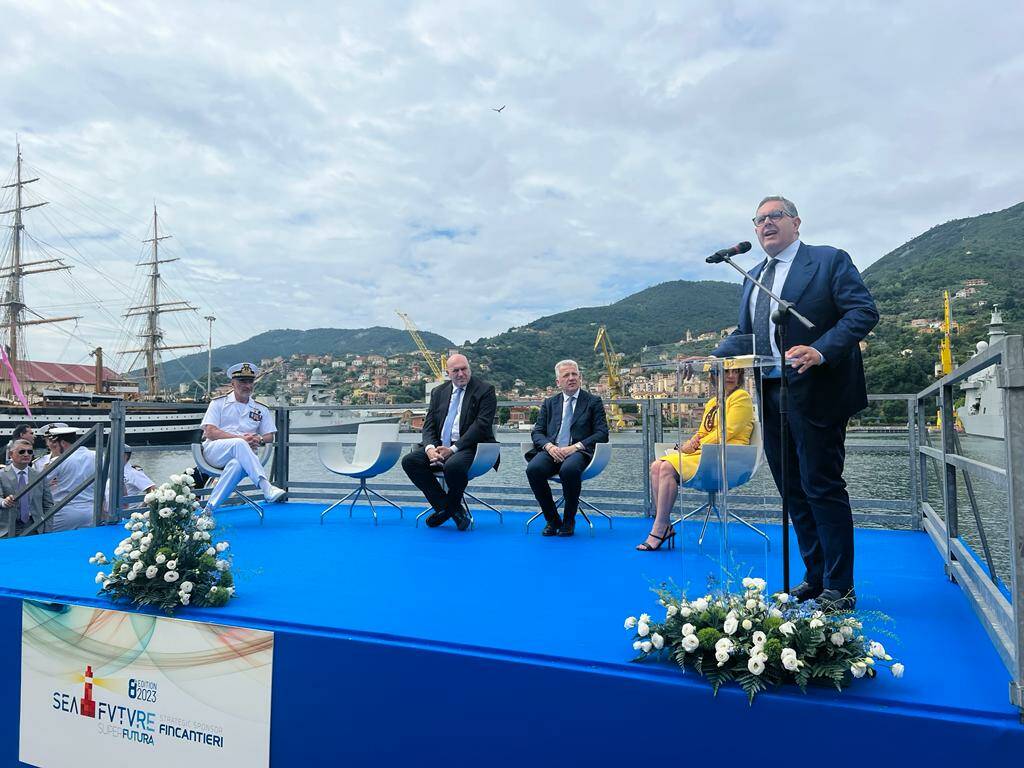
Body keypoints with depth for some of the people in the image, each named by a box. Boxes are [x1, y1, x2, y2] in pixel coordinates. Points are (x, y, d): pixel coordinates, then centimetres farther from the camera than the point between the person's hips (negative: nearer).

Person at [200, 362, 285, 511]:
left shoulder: (261, 409, 19)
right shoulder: (218, 403, 10)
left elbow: (270, 436, 13)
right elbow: (210, 432, -3)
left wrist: (259, 440, -13)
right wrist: (241, 438, -15)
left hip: (243, 454, 2)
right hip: (213, 451, -2)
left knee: (237, 465, -37)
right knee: (239, 444, -36)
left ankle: (210, 508, -38)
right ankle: (267, 489, -47)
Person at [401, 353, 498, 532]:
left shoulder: (485, 390, -1)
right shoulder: (438, 392, 15)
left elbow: (482, 425, -11)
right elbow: (428, 425, 10)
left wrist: (453, 449, -19)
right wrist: (430, 448, -13)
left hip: (469, 446, -6)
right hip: (439, 445, 6)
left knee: (453, 465, -36)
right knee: (409, 461, -16)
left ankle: (449, 506, -2)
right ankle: (451, 509, -9)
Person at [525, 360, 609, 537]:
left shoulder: (593, 401, 13)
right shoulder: (550, 403, 21)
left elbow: (602, 434, 2)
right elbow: (537, 431, 14)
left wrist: (576, 447, -13)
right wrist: (548, 446, -10)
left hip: (578, 451, -3)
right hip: (552, 451, 3)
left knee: (569, 469, -37)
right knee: (533, 469, -30)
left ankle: (569, 521, -13)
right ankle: (552, 520, -9)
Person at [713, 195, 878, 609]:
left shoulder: (830, 260, -1)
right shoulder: (754, 276, 19)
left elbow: (864, 311, -10)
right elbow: (744, 334, 16)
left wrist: (821, 350, -25)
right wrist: (712, 358, -3)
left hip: (814, 394, -7)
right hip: (771, 396, 7)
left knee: (822, 489, -2)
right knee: (794, 493, 12)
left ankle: (840, 588, 11)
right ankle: (814, 577, 25)